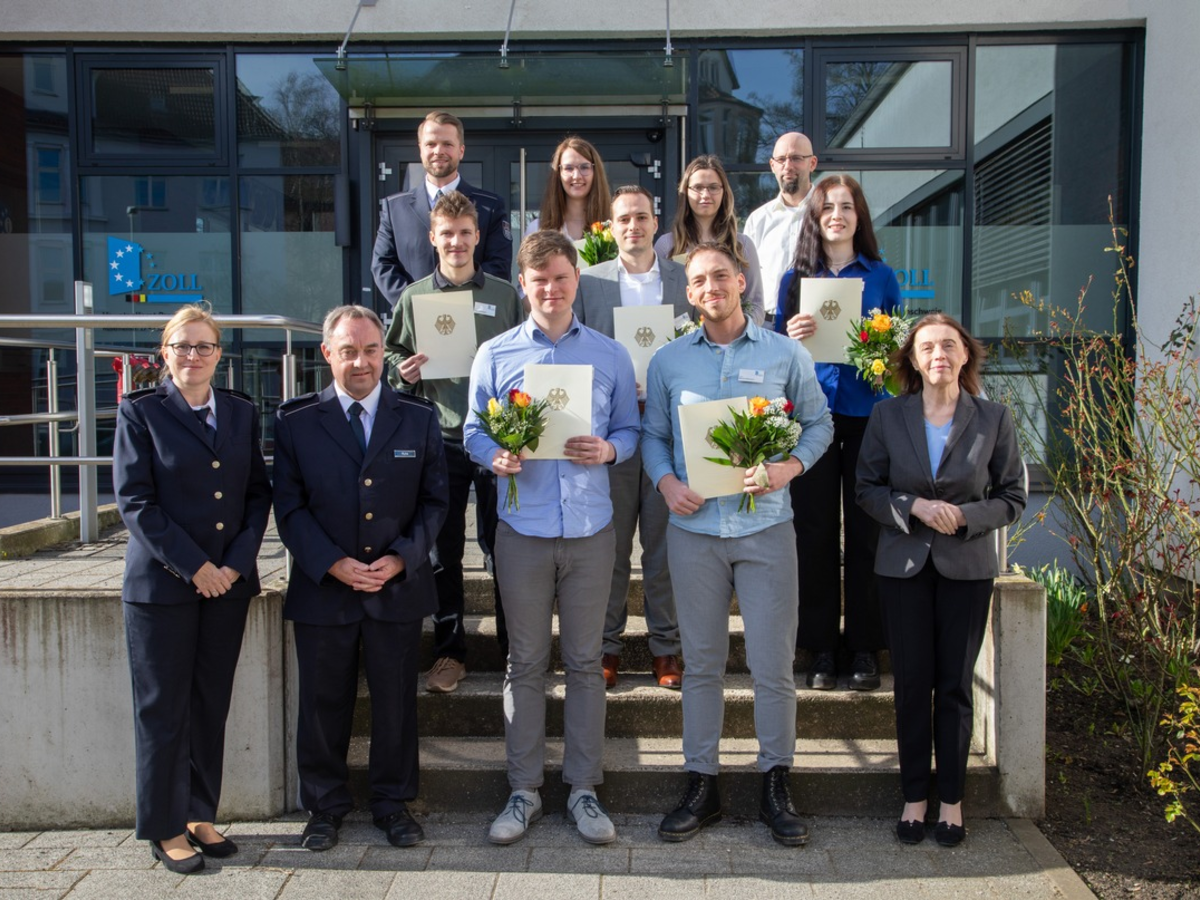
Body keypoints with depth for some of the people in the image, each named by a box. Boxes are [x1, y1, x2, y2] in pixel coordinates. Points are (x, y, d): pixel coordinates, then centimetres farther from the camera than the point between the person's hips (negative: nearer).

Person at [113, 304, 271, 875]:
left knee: (212, 705, 10)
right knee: (164, 709, 5)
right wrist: (193, 566, -14)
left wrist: (238, 561, -6)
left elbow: (259, 493, 8)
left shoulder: (242, 413, 9)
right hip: (161, 586, -3)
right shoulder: (140, 412, -2)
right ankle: (166, 829, 18)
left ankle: (200, 816, 24)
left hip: (229, 582, 4)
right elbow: (134, 501, -8)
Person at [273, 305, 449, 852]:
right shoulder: (295, 422, 1)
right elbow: (289, 506, -1)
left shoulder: (419, 419, 4)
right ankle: (325, 807, 28)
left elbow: (434, 501, 4)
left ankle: (393, 804, 27)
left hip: (399, 585, 1)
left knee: (396, 701, 9)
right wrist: (332, 563, -13)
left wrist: (401, 559, -10)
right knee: (322, 703, 9)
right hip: (322, 587, 0)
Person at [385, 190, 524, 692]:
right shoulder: (414, 297, 8)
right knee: (443, 551, 7)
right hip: (440, 438, 1)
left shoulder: (505, 295, 7)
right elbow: (392, 354, 13)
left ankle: (514, 647, 18)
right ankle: (450, 651, 19)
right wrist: (404, 373, -9)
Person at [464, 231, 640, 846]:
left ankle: (583, 788, 18)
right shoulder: (495, 355, 6)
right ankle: (523, 789, 18)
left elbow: (630, 428, 9)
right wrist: (496, 457, -14)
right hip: (522, 526, 0)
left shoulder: (611, 355, 8)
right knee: (525, 662, 7)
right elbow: (474, 431, 6)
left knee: (584, 661, 7)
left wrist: (608, 450, -12)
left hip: (590, 526, 1)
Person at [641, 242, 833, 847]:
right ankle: (701, 783, 20)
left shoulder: (786, 355, 4)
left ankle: (776, 785, 17)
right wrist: (665, 481, -7)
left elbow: (818, 422, 9)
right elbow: (653, 434, 12)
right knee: (701, 662, 9)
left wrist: (789, 468, -9)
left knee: (773, 663, 1)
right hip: (693, 529, 1)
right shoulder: (668, 361, 8)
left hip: (765, 526, -1)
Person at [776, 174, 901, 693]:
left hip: (867, 414, 0)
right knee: (816, 531, 2)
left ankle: (865, 649, 12)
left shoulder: (881, 276, 9)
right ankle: (821, 649, 11)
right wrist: (790, 336, -11)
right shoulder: (796, 279, 10)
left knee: (865, 531, 2)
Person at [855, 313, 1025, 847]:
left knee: (956, 684, 6)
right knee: (912, 682, 6)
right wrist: (914, 507, -16)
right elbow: (867, 489, 1)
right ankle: (915, 795, 19)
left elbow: (1012, 497, 2)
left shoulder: (994, 419, 0)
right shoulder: (888, 417, 1)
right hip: (903, 563, 1)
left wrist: (965, 516, -16)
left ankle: (951, 799, 20)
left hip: (967, 566, 0)